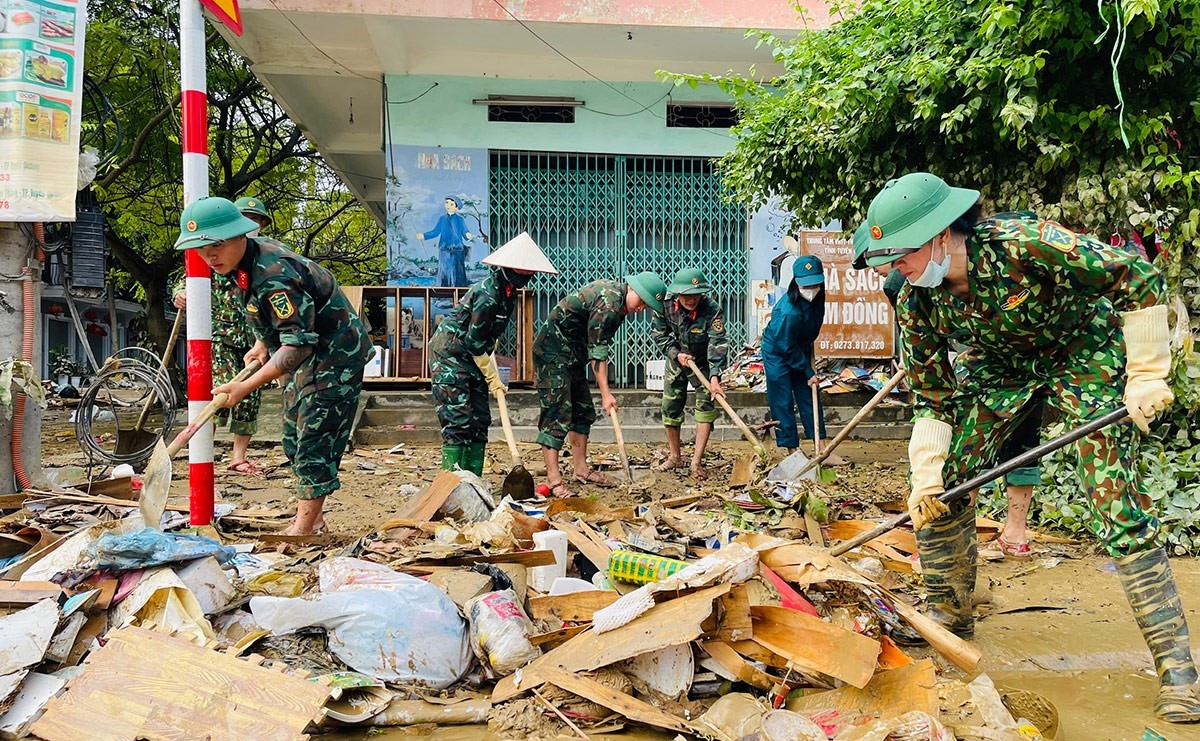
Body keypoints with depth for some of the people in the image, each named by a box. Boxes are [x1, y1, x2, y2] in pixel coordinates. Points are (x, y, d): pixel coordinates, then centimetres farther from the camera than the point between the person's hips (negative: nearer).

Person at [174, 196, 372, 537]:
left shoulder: (274, 274, -30)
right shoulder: (242, 263, 0)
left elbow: (299, 345, -33)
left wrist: (246, 387, -33)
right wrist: (262, 343, 7)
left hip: (335, 353, -11)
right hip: (306, 355, 11)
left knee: (315, 440, -10)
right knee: (294, 439, 14)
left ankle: (303, 528, -4)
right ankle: (313, 519, 23)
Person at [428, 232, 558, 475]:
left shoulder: (509, 293, 5)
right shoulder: (487, 294, -24)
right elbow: (475, 341, -21)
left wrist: (492, 371, 7)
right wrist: (493, 377, -12)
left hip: (471, 357, 9)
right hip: (449, 353, -9)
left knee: (479, 419, 7)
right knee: (457, 418, -12)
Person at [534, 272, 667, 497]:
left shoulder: (617, 296, 7)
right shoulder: (609, 302, -24)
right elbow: (597, 352, -25)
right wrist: (605, 393, -25)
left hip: (572, 355, 11)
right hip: (553, 352, -11)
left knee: (583, 411, 13)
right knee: (557, 414, -14)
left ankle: (581, 470, 20)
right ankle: (553, 480, -15)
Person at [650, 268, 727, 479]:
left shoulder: (712, 311, -32)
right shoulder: (666, 306, -22)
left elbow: (718, 344, -38)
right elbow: (657, 332, -7)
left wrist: (715, 376, -49)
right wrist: (676, 354, -19)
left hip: (703, 363, -3)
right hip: (676, 360, 3)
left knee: (706, 406, -13)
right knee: (670, 407, 7)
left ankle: (696, 463, -8)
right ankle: (674, 456, 25)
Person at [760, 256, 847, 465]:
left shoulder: (817, 298, -11)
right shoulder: (788, 311, -34)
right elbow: (788, 348, -23)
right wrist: (809, 373, -15)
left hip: (800, 351, 8)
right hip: (777, 353, -7)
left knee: (810, 398, 7)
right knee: (783, 404, -4)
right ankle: (793, 453, 4)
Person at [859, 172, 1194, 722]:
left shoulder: (1026, 244, -35)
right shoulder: (916, 304, -18)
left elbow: (1140, 280, -25)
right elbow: (932, 398, -7)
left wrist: (1147, 376, -24)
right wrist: (926, 475, -14)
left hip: (1084, 353, -5)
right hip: (1002, 368, 5)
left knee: (1116, 503, -14)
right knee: (943, 483, -4)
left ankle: (1177, 666, -3)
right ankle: (949, 611, 18)